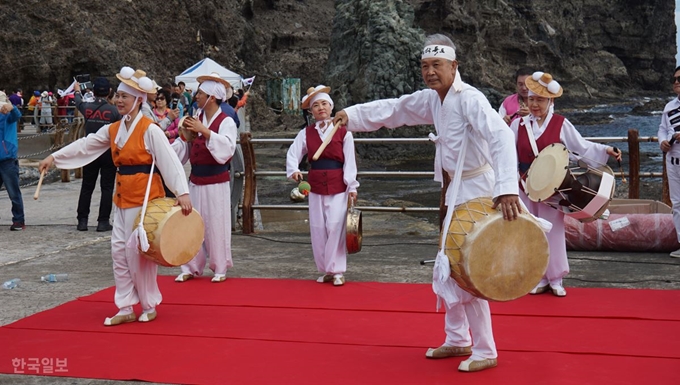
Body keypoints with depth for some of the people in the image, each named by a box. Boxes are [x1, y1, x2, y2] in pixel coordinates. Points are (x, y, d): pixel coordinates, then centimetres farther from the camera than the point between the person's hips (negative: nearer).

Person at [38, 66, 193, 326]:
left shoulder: (150, 130, -13)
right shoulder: (113, 130, 9)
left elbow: (170, 161, -19)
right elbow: (86, 145, 15)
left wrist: (182, 192, -27)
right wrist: (54, 157, 11)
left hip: (145, 197, -7)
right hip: (123, 196, 7)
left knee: (139, 252, -2)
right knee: (119, 250, 7)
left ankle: (149, 306, 15)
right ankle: (126, 308, 16)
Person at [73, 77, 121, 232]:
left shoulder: (87, 107, -1)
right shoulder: (113, 110, -10)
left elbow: (78, 103, 23)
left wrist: (77, 91, 44)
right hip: (109, 153, -3)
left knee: (86, 187, 11)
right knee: (107, 188, 2)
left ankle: (82, 220, 11)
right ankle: (103, 221, 0)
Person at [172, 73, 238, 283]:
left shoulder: (226, 122, -10)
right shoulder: (196, 118, 6)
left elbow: (227, 147, -26)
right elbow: (183, 146, 4)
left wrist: (204, 130, -30)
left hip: (216, 183, -5)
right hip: (196, 180, 5)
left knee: (216, 225, 3)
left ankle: (220, 268, 16)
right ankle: (191, 267, 19)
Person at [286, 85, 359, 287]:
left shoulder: (343, 132, -2)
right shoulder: (306, 133, 5)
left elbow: (350, 162, -2)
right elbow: (293, 154, 1)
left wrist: (352, 187, -7)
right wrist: (294, 171, -19)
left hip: (338, 186, -3)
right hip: (315, 186, 3)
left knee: (335, 228, -8)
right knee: (318, 229, 4)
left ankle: (337, 270, 2)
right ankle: (325, 270, 16)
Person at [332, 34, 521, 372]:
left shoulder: (469, 98, -21)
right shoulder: (432, 99, 6)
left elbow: (501, 136, -34)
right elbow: (395, 109, 15)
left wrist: (506, 189, -47)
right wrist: (352, 114, 2)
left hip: (477, 190, -9)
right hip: (457, 192, 9)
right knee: (446, 270, 16)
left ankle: (485, 352, 7)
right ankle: (458, 340, 31)